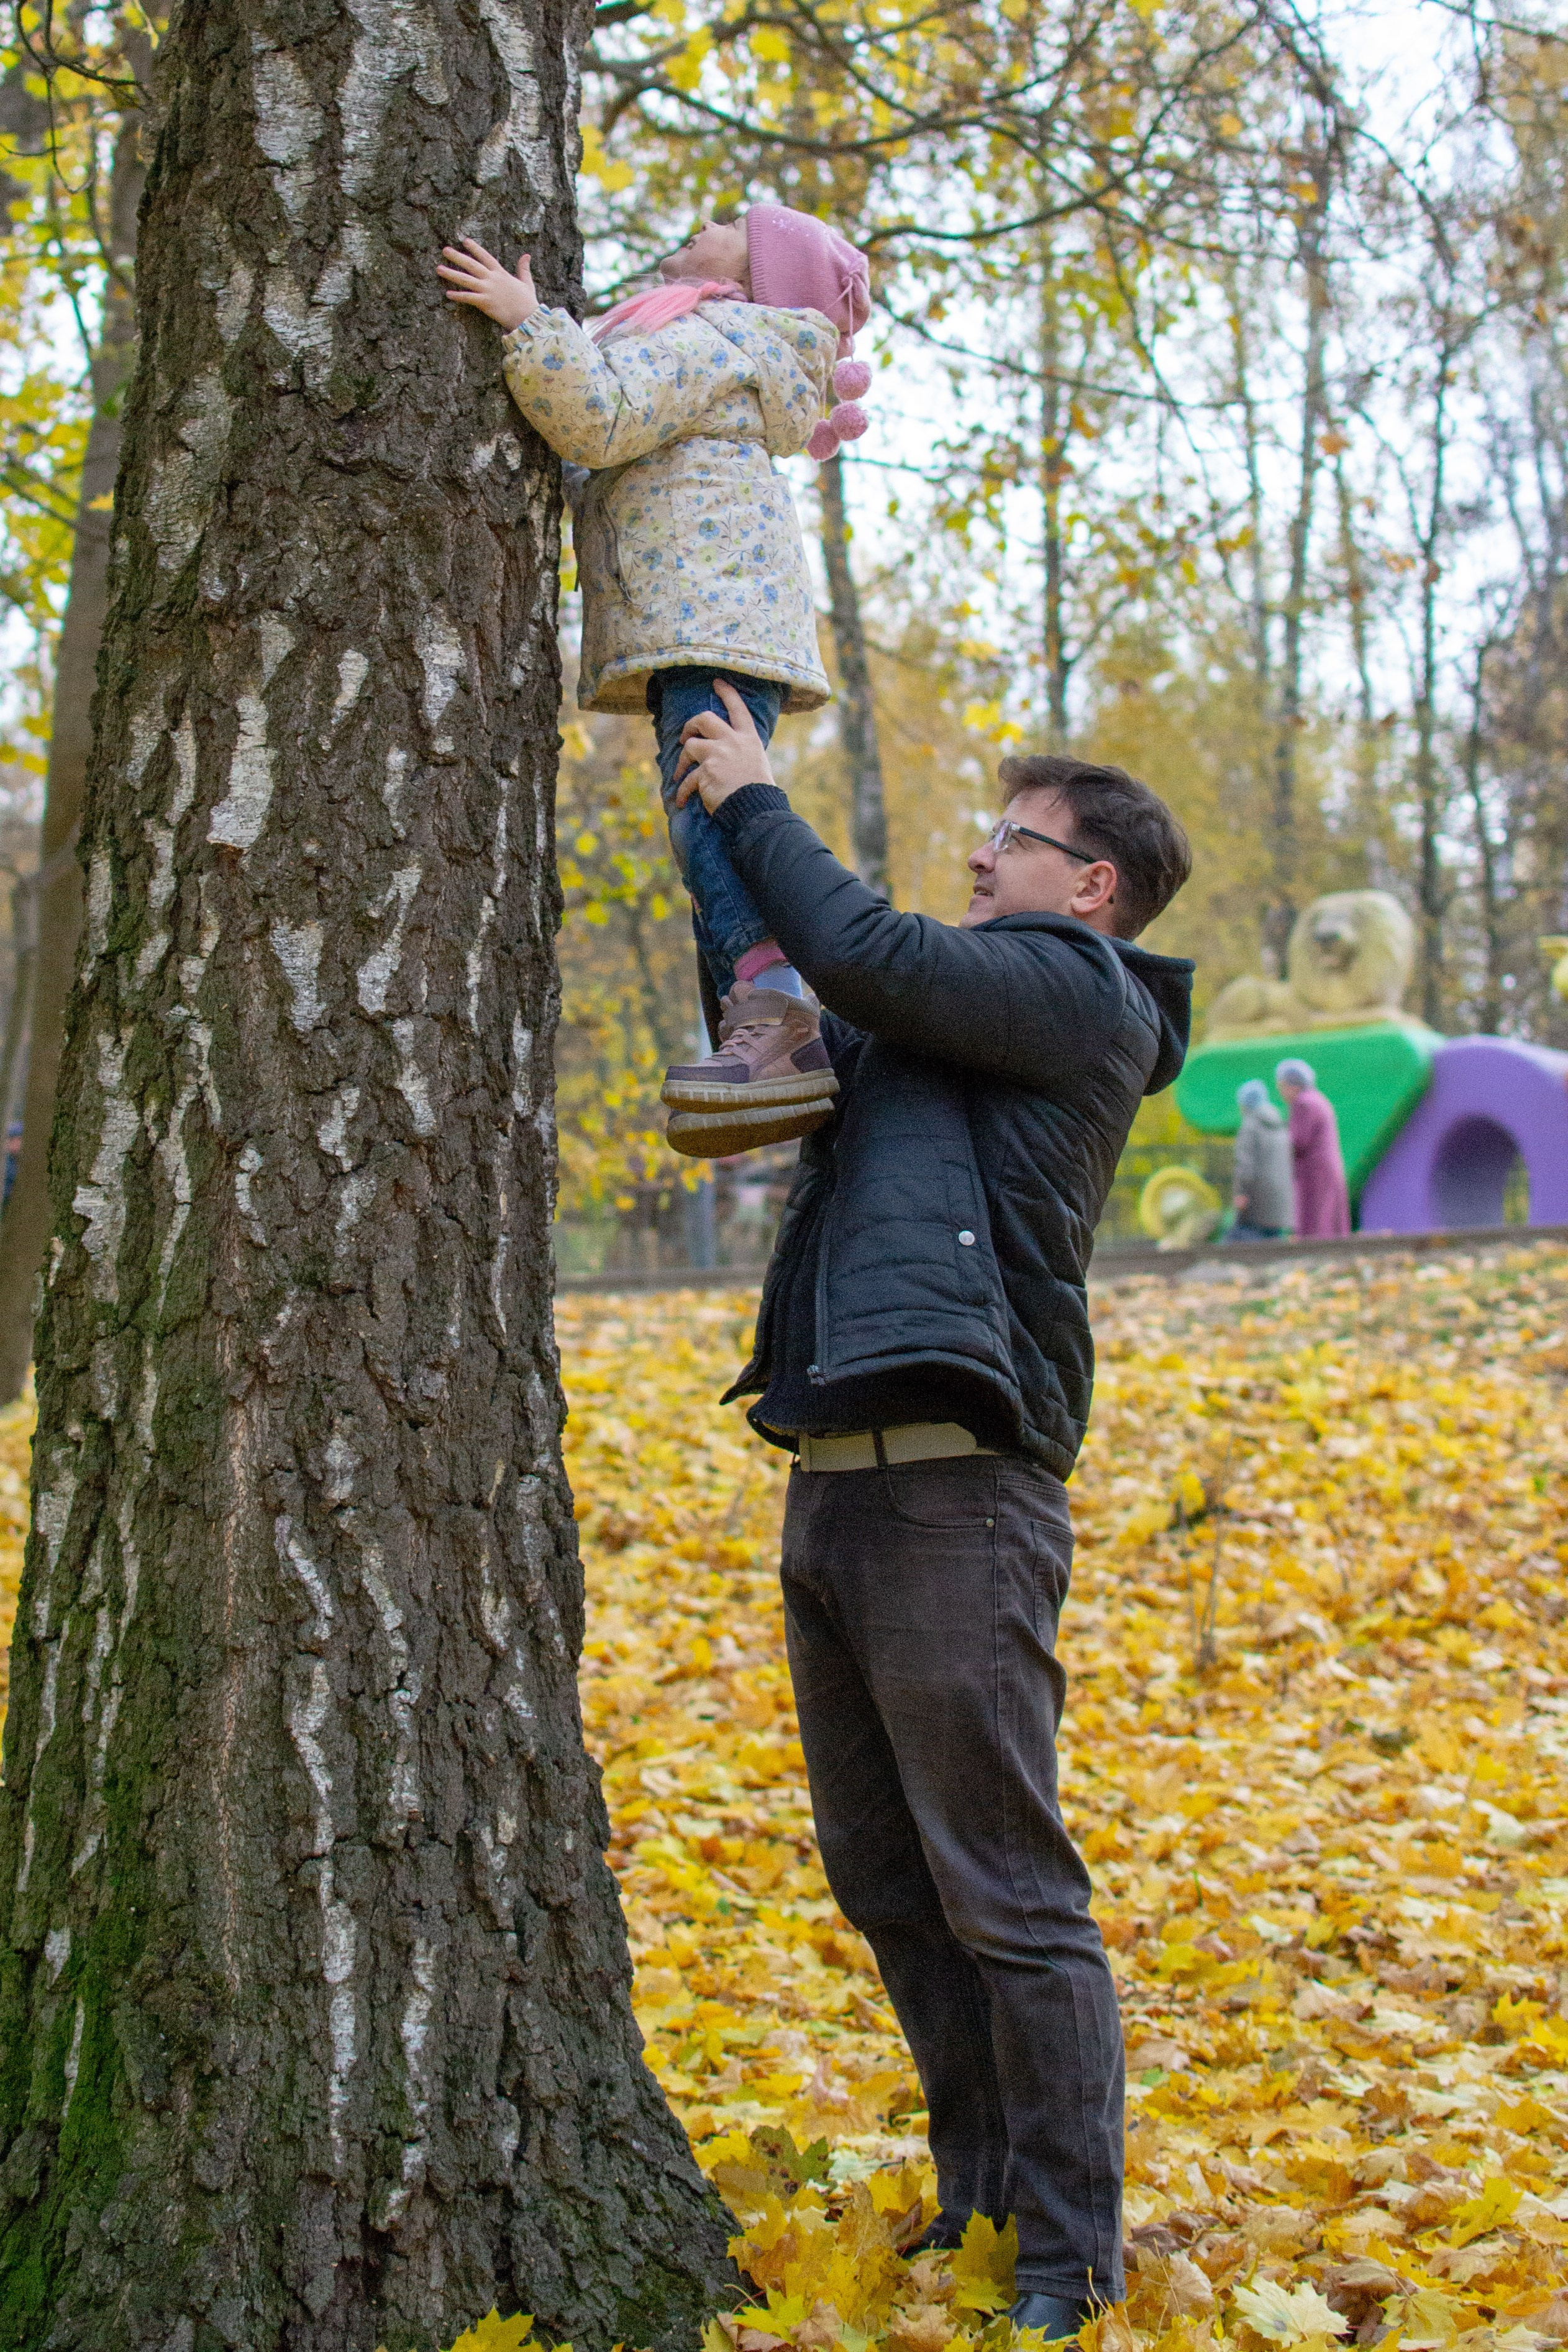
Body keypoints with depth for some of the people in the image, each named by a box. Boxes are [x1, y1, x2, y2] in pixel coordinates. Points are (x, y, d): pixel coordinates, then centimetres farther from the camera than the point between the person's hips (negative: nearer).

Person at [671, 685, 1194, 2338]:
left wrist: (752, 802, 0)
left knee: (1004, 1896, -4)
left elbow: (868, 955, -14)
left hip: (955, 1493, -9)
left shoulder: (1083, 996, -3)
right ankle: (979, 2190, 30)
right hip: (834, 1491, 10)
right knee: (883, 1882, 16)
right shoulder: (969, 1014, 23)